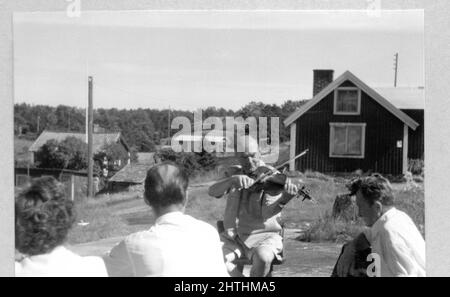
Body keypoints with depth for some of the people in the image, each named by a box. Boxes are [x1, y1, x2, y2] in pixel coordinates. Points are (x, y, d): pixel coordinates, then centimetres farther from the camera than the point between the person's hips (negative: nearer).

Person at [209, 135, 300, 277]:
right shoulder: (233, 172, 8)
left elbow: (267, 213, -18)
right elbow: (213, 192, -10)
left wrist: (284, 199, -40)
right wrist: (233, 180, -29)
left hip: (262, 235, -3)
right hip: (232, 237, 3)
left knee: (263, 257, -37)